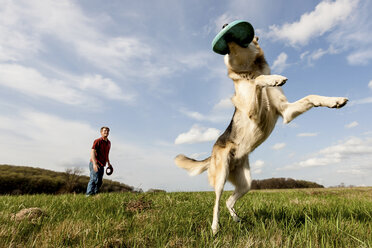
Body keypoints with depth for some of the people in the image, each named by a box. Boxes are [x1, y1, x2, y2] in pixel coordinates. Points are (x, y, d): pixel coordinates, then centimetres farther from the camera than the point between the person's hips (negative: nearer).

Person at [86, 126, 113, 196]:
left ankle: (95, 194, 16)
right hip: (95, 164, -8)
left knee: (99, 182, 8)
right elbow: (92, 152, -18)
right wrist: (94, 163, -30)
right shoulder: (97, 141, -8)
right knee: (94, 179, -18)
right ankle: (89, 194, -16)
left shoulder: (108, 143, 16)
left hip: (102, 165, 8)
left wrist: (108, 163, 26)